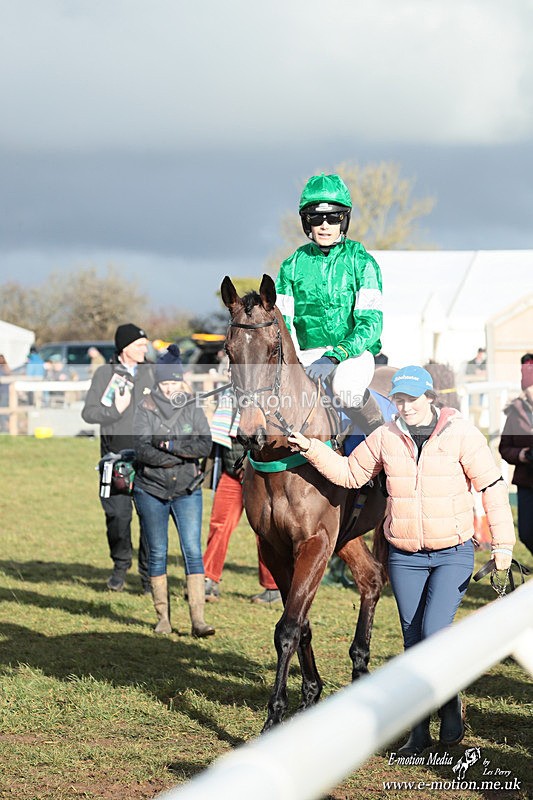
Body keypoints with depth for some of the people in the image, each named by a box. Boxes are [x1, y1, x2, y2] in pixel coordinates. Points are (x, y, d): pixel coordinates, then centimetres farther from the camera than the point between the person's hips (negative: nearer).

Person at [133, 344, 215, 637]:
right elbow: (142, 450, -16)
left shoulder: (193, 409, 2)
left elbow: (205, 446, -10)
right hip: (151, 491, -1)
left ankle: (198, 619, -13)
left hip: (187, 491, 1)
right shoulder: (145, 410, -4)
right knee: (158, 555, 6)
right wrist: (184, 453, -15)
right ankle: (163, 618, 14)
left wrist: (168, 444, -19)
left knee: (193, 552, -9)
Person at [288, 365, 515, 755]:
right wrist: (312, 450, 0)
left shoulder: (461, 433, -8)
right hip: (405, 558, 3)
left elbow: (492, 487, -6)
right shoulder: (386, 437, 1)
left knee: (434, 631, -17)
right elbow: (350, 473, 13)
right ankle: (420, 731, 17)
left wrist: (503, 543, -10)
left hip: (454, 554, -3)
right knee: (414, 640, 7)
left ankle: (451, 702, 10)